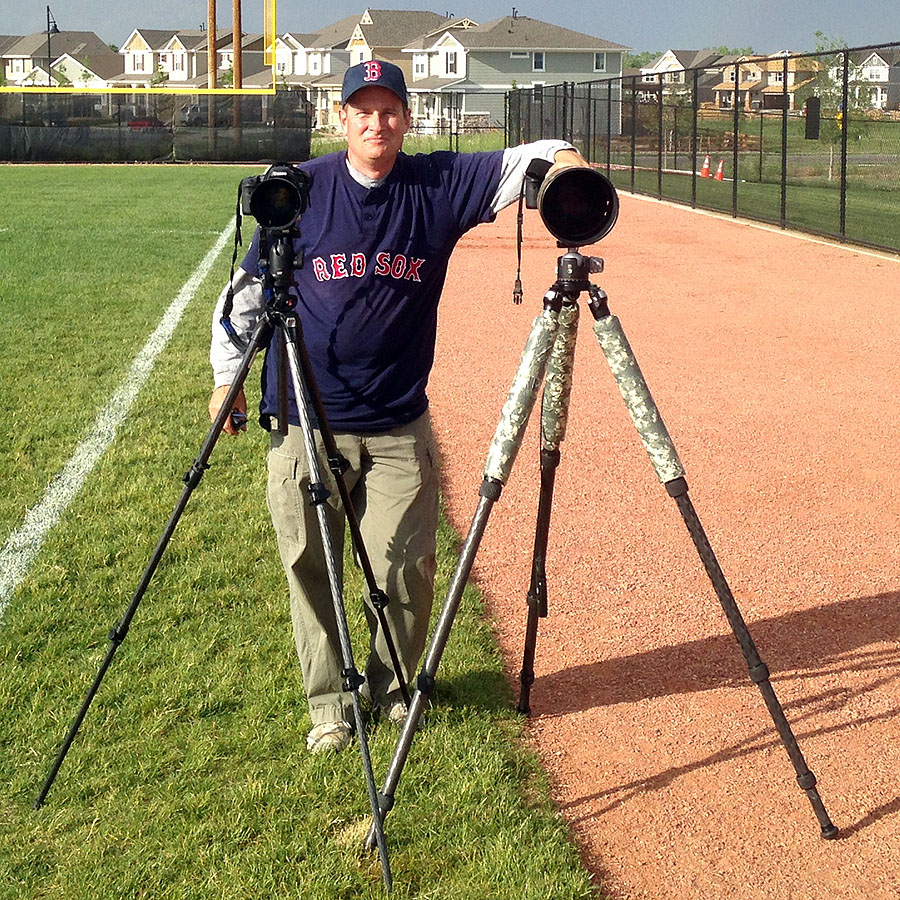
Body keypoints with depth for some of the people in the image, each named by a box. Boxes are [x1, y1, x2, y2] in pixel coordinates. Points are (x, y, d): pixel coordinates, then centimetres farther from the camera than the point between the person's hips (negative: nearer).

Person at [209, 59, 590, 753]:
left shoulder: (440, 185, 0)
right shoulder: (302, 189, -2)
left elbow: (518, 164, -10)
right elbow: (248, 288, 7)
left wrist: (561, 159, -33)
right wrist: (227, 377, 9)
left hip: (399, 427, 1)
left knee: (405, 567, 2)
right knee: (310, 566, 5)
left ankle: (393, 686, 27)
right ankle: (328, 702, 23)